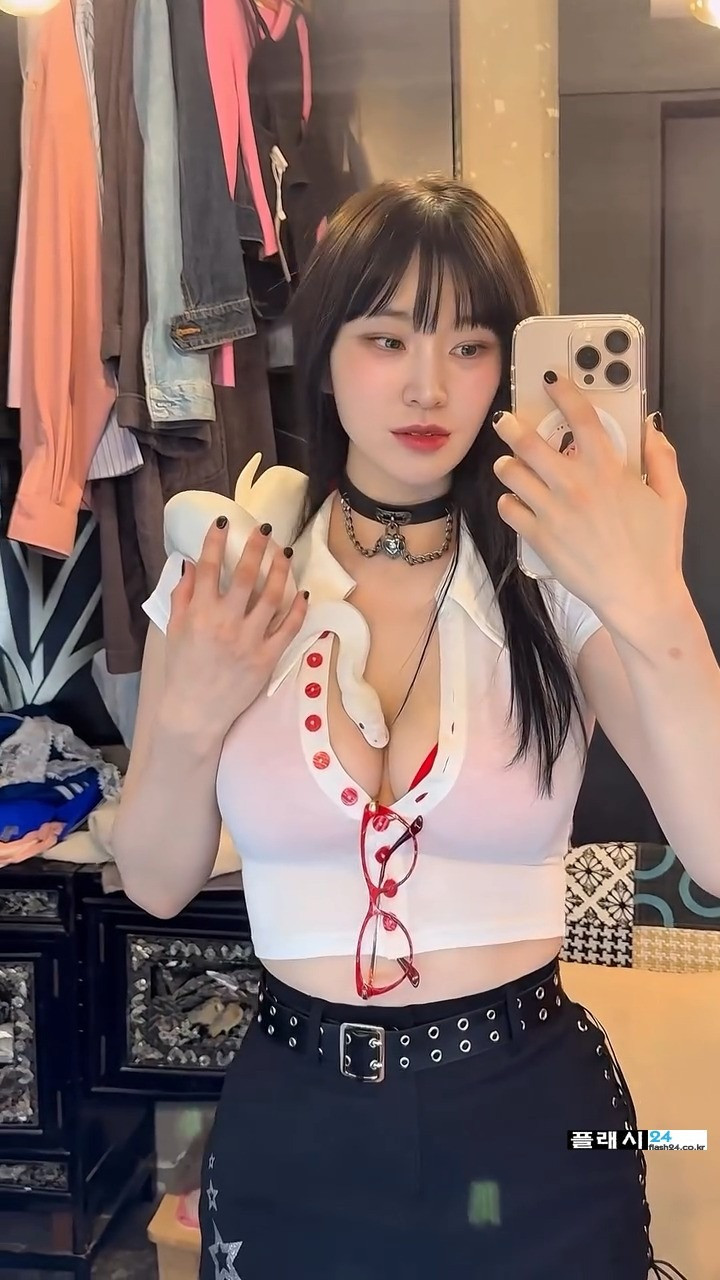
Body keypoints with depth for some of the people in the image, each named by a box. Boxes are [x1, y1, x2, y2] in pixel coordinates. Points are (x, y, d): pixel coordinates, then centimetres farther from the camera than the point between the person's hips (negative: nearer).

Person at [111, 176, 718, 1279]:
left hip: (531, 1112, -1)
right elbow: (156, 884, 0)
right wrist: (191, 720, -17)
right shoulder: (225, 579, -4)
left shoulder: (559, 579, -9)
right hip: (296, 1119, 2)